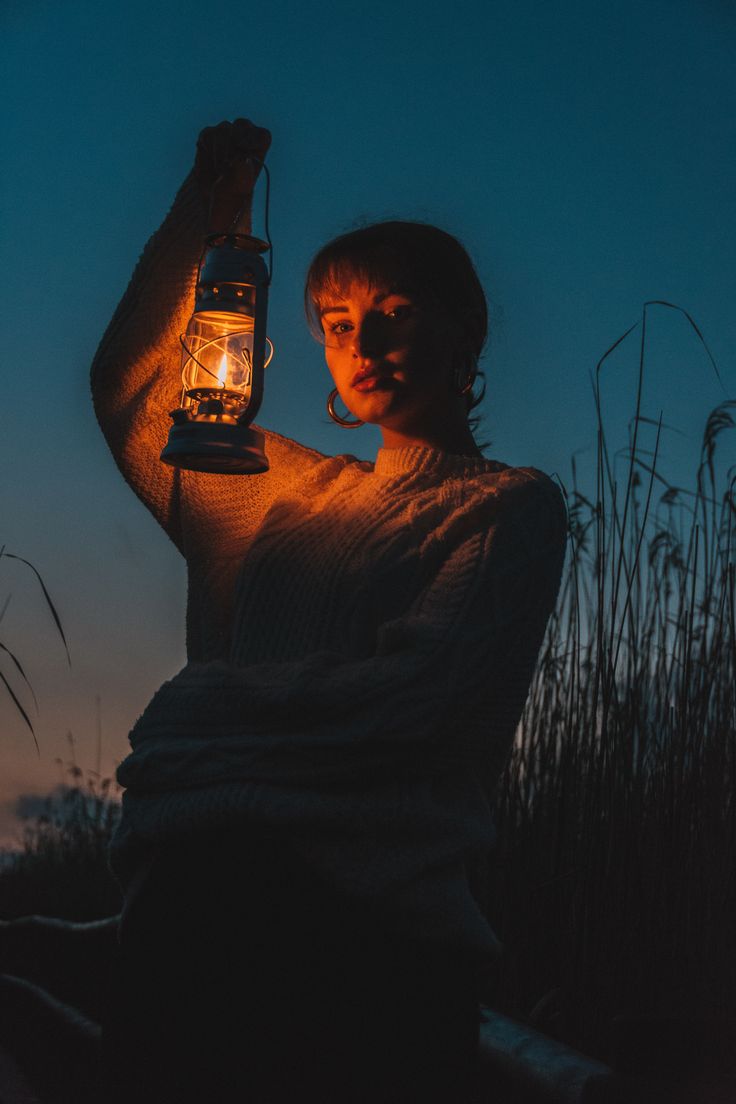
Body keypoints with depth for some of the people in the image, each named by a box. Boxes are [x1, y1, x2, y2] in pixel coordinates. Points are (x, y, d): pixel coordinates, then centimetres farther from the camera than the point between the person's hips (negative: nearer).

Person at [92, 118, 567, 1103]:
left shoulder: (510, 506, 9)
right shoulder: (295, 492, 26)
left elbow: (419, 692, -5)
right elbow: (132, 393, 29)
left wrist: (209, 703, 0)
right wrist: (198, 218, 22)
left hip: (375, 916, -4)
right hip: (193, 896, 5)